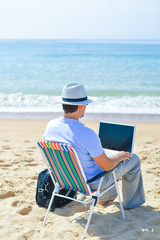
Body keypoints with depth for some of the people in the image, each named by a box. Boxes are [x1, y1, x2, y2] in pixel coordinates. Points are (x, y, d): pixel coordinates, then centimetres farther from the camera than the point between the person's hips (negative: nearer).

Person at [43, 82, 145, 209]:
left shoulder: (50, 126, -14)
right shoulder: (87, 134, -35)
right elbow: (106, 166, -24)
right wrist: (119, 156, -3)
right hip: (92, 183, -7)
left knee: (102, 153, 33)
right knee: (133, 159, 12)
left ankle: (106, 197, 46)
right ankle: (131, 202, 32)